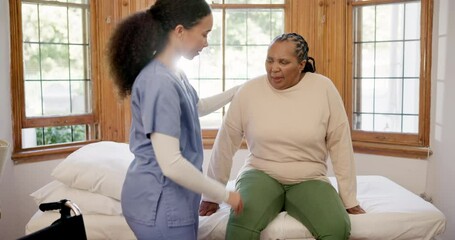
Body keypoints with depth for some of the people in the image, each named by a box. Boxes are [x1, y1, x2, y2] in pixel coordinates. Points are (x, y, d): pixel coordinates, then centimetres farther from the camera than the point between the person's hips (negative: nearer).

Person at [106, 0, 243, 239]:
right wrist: (224, 194, -18)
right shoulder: (160, 82, -24)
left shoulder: (174, 74, 6)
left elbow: (196, 108, 28)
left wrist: (236, 92, 25)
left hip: (167, 199, 9)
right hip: (160, 204, -9)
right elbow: (171, 164, -28)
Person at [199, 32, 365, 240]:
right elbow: (226, 142, 0)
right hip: (261, 175, -1)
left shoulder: (323, 89, -7)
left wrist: (350, 199, 1)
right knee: (242, 221, -32)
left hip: (309, 180, 1)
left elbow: (340, 144, -2)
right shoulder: (249, 91, -6)